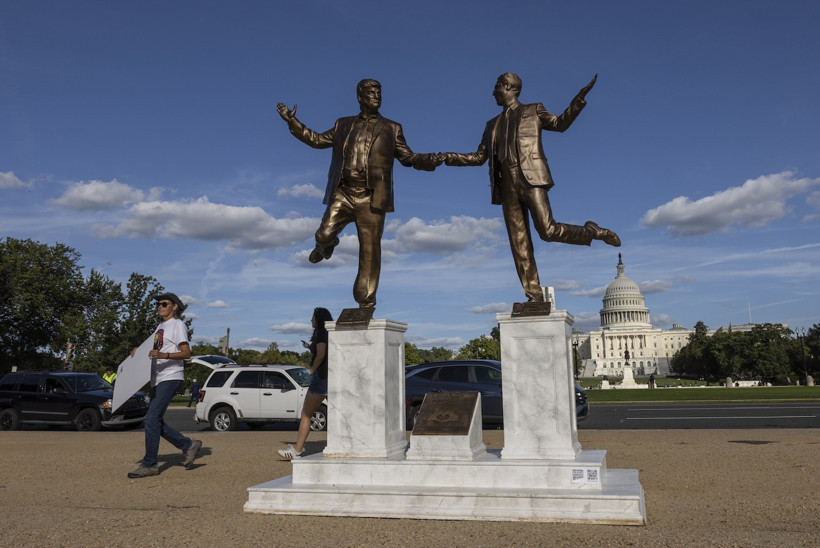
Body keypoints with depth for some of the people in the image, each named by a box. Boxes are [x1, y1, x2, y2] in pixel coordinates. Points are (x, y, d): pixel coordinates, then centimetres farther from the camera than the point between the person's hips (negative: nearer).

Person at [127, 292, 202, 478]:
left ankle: (149, 465, -6)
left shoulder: (178, 324, -5)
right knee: (154, 421, 7)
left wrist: (163, 355, -31)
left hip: (170, 378, -10)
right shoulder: (161, 326, 21)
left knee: (152, 419, -13)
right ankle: (188, 445, 17)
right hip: (157, 380, 10)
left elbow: (186, 353, -17)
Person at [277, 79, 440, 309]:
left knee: (370, 250, -1)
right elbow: (317, 140, 22)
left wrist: (428, 160, -9)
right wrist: (292, 122, 17)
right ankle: (327, 244, 27)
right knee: (325, 234, -13)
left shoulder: (391, 129, 12)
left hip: (372, 198, -1)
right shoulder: (343, 125, 16)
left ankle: (366, 300, 11)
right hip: (343, 194, 1)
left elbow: (408, 157, 11)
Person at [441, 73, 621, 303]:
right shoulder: (493, 124, 25)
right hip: (507, 184, 5)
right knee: (519, 244, -2)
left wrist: (580, 98, -12)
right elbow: (478, 157, 23)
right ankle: (534, 295, -1)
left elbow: (560, 123, 1)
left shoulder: (533, 111, 14)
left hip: (531, 178, -5)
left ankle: (593, 231, 7)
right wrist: (446, 157, 14)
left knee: (547, 230, -18)